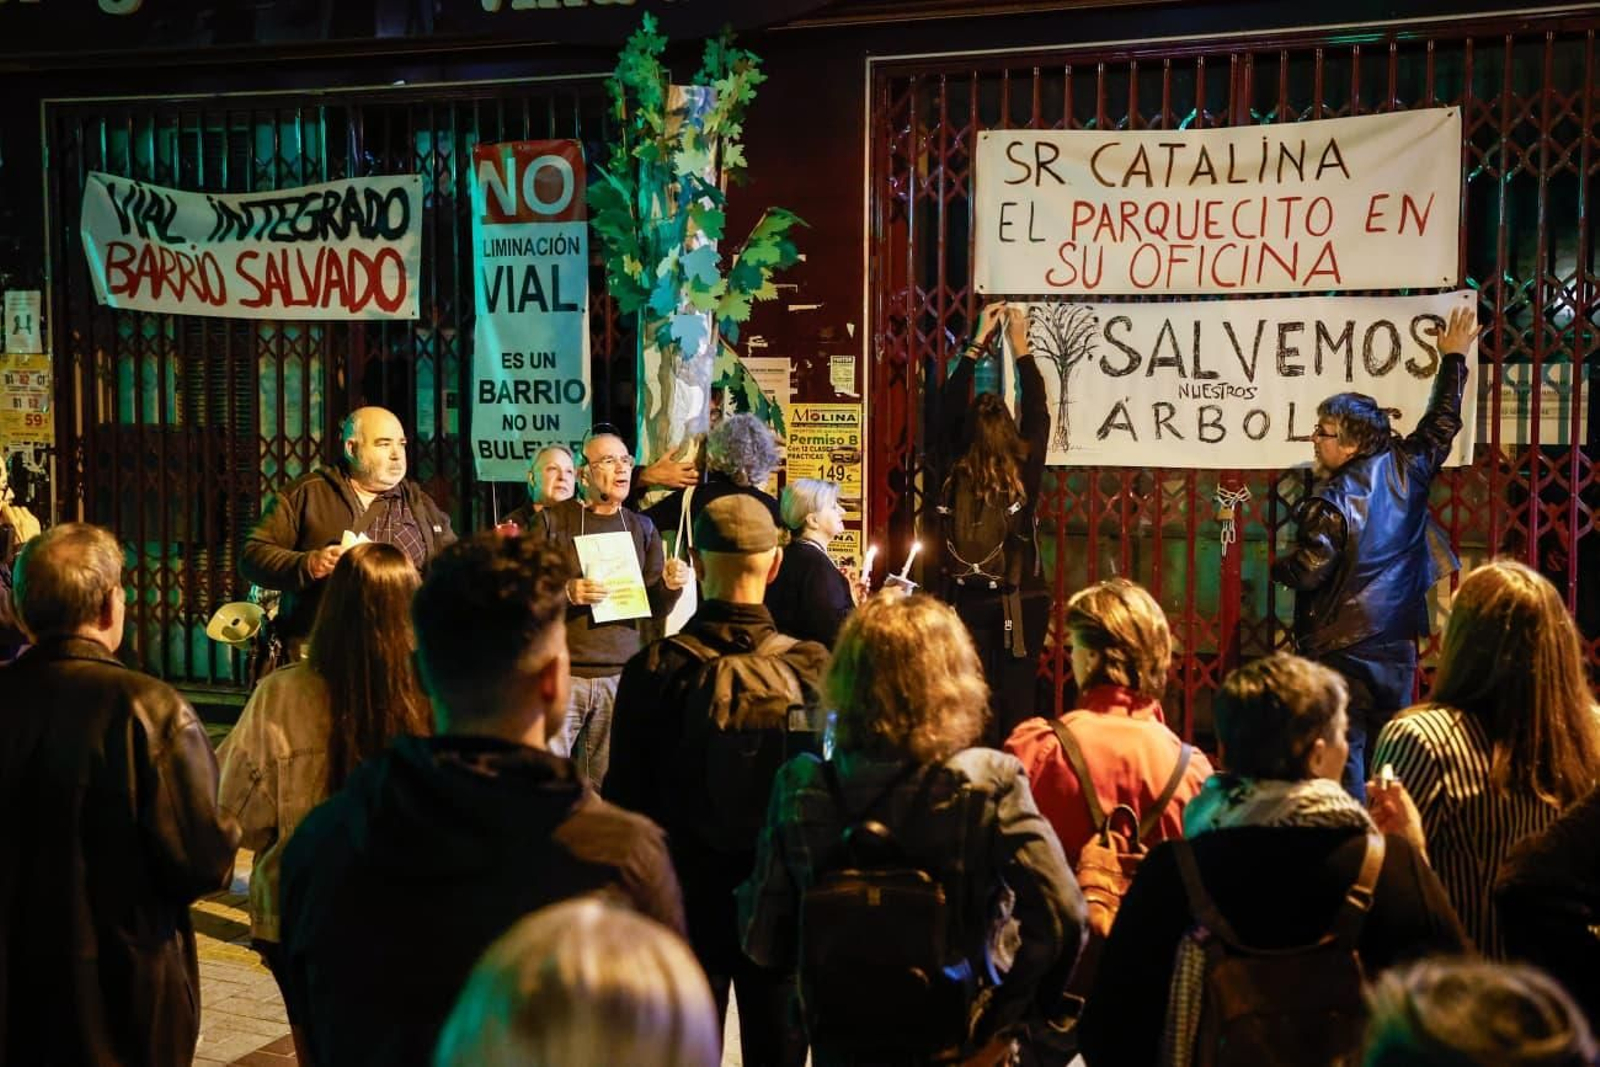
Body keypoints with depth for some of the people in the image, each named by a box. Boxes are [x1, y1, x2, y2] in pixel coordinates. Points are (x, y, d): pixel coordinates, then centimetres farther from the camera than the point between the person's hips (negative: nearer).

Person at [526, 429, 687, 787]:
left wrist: (670, 585, -7)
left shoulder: (641, 527, 13)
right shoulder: (553, 521, 1)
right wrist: (566, 593, -19)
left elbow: (654, 609, 14)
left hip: (619, 676, 3)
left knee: (606, 784, 3)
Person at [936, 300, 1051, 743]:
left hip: (968, 601, 2)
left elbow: (948, 409, 3)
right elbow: (1038, 414, 1)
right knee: (1018, 698, 4)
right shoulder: (1025, 473, -11)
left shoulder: (954, 473, -8)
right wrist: (1021, 345, 7)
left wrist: (979, 341, 8)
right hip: (1021, 602, -2)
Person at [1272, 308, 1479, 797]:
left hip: (1340, 649, -7)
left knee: (1342, 757, -1)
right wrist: (1454, 358, 27)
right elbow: (1442, 424, 16)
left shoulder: (1331, 503, -18)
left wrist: (1277, 566, 2)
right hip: (1397, 644, 7)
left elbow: (1308, 571, -21)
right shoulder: (1404, 470, 1)